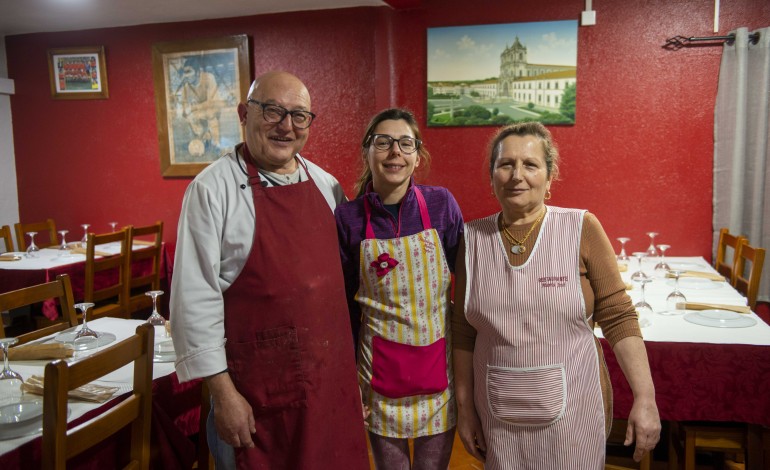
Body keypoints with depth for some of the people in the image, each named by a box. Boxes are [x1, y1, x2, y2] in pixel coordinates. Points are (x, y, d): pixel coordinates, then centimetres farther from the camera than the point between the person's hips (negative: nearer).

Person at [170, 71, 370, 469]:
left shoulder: (326, 185, 5)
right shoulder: (213, 189, -11)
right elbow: (195, 300, -13)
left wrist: (355, 363, 13)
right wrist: (222, 391, -13)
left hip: (332, 380, 5)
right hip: (256, 392, -4)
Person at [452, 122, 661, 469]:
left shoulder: (581, 228, -9)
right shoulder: (473, 238, -2)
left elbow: (617, 318, -6)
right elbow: (464, 332, 3)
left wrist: (645, 398, -11)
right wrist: (464, 407, 5)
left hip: (572, 408, -2)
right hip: (499, 413, 2)